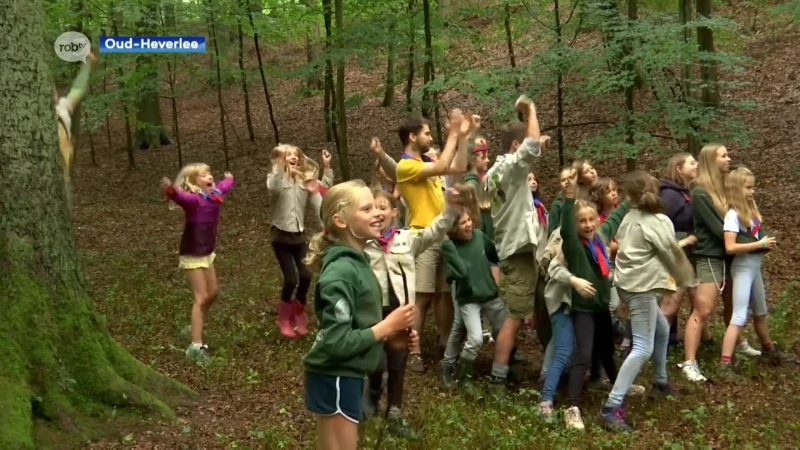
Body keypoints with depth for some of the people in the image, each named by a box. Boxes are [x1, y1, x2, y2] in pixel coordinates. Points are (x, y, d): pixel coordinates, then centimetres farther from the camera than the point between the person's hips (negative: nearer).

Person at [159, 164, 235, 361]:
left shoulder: (215, 194, 1)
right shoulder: (193, 199, -22)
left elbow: (226, 185, 25)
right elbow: (181, 197, -45)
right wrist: (170, 190, -68)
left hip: (206, 252, 8)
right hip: (192, 254, -8)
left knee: (213, 293, 20)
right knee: (201, 298, -8)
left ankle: (195, 328, 40)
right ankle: (196, 345, -5)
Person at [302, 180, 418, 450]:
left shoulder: (356, 262, 7)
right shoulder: (342, 271, -22)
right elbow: (337, 342, -27)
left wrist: (392, 333, 1)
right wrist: (387, 327, -17)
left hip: (347, 376, 9)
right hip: (336, 379, -9)